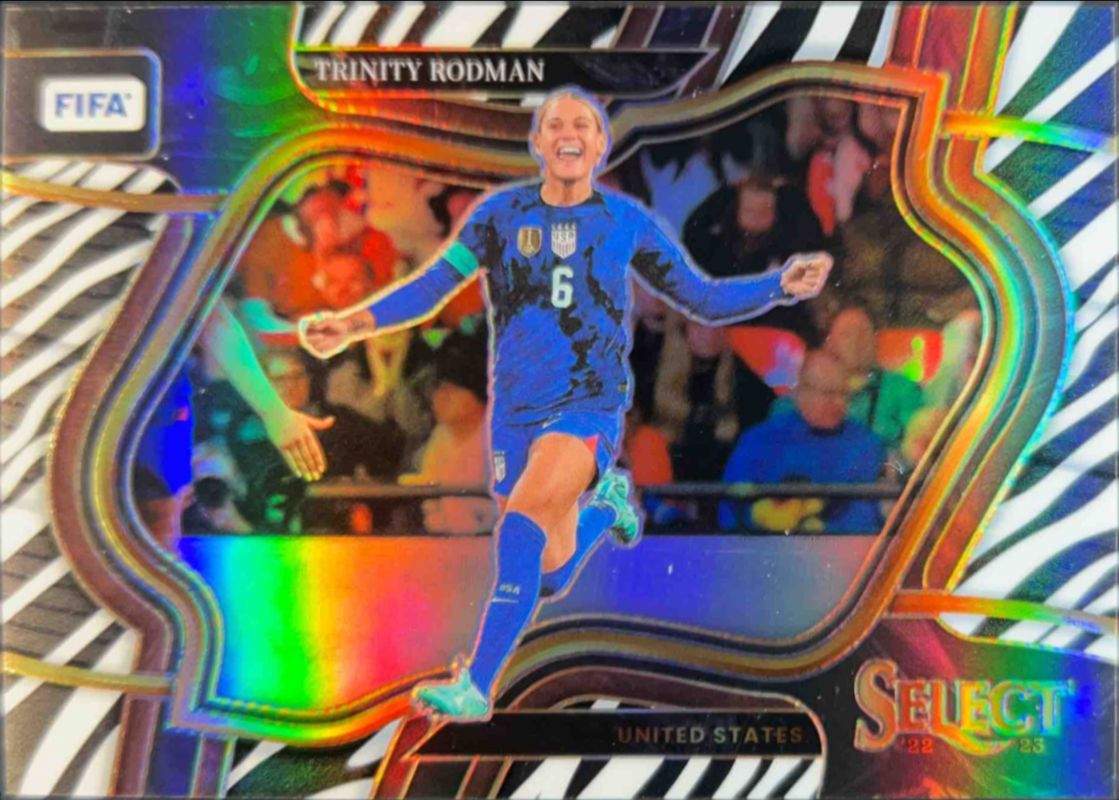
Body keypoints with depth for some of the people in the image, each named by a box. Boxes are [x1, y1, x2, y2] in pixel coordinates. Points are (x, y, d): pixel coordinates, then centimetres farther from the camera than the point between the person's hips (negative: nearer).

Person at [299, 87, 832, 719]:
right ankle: (606, 502, 43)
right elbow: (431, 287, 3)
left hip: (592, 406, -2)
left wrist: (782, 285, -4)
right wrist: (355, 323, -9)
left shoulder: (628, 221, 2)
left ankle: (476, 686, -17)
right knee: (553, 577, 10)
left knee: (522, 516, -29)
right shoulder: (502, 212, 3)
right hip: (517, 410, 3)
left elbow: (704, 299, 9)